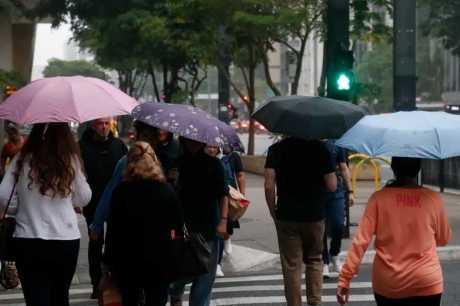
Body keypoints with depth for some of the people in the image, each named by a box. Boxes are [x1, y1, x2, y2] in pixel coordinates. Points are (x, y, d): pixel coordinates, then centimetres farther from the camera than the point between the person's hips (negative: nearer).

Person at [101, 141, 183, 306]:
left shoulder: (121, 190, -7)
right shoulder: (167, 190, -2)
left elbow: (113, 228, -7)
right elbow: (178, 224, 6)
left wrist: (108, 260, -1)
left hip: (127, 259, 0)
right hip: (159, 259, 0)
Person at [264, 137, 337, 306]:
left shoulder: (276, 149, -4)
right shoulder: (319, 147, -4)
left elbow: (269, 186, -11)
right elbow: (332, 186, -5)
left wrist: (273, 212, 2)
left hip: (287, 217, -1)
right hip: (315, 215, 1)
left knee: (291, 266, 6)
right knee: (314, 260, 18)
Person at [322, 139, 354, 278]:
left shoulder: (336, 144, 7)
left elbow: (344, 168, 11)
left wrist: (350, 191, 6)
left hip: (336, 192, 1)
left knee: (338, 226, -5)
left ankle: (334, 257, 20)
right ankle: (324, 263, 14)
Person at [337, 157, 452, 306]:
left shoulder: (379, 198, -7)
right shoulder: (433, 199, -5)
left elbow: (360, 241, -11)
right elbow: (444, 239, 10)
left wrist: (345, 278, -7)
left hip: (387, 284, 1)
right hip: (426, 283, -1)